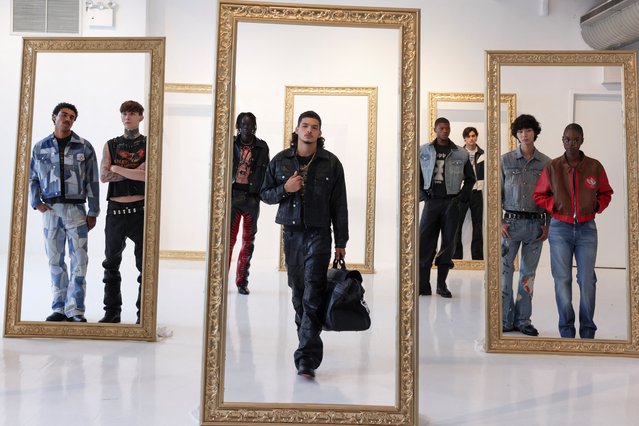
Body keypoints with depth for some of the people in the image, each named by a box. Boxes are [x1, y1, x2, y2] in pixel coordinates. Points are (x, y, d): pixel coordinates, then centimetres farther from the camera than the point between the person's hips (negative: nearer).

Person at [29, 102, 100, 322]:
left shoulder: (84, 147, 2)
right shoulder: (40, 147, 8)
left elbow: (92, 181, 2)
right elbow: (32, 178, 15)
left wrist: (93, 212, -1)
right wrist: (36, 202, 1)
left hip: (76, 209, -2)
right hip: (50, 210, 2)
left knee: (79, 261, -4)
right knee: (55, 261, 7)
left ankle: (75, 310, 3)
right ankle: (59, 308, 16)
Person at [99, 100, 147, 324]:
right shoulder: (111, 145, 13)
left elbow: (148, 175, -11)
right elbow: (103, 176, -1)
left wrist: (117, 168, -8)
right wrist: (135, 172, -8)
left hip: (141, 209, -3)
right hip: (115, 209, 3)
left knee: (145, 263, 0)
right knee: (111, 263, 9)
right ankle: (112, 311, 20)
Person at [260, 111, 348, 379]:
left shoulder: (331, 163, 2)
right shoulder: (280, 161, 6)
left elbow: (339, 205, 3)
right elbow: (265, 194, 12)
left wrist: (341, 242, 1)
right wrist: (284, 189, -10)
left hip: (318, 233, -3)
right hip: (291, 233, 3)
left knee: (313, 295, -11)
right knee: (298, 291, 11)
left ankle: (307, 357, -13)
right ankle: (308, 340, 30)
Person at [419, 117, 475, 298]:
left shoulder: (461, 154, 6)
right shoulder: (424, 151, 5)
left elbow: (470, 178, 13)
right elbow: (416, 174, 10)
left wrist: (462, 197, 1)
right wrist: (422, 193, -2)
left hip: (451, 202, 1)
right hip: (431, 201, -1)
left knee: (448, 242, 3)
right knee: (424, 241, -4)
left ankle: (442, 284, 11)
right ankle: (423, 284, 2)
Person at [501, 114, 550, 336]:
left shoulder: (546, 163, 5)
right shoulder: (506, 160, 2)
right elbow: (497, 192, 2)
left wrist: (548, 224, 1)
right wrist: (499, 222, -5)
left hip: (536, 224, 1)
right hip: (511, 221, -1)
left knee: (528, 273, 7)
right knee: (504, 270, -1)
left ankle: (523, 320, 17)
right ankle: (506, 319, 9)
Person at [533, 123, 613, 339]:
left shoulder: (595, 167, 2)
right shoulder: (552, 167, 1)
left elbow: (606, 193, 15)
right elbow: (539, 195, 9)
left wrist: (597, 206, -4)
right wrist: (554, 205, -7)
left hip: (587, 228, 0)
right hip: (560, 228, 0)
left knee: (587, 280, 0)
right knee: (562, 280, 3)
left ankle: (588, 331, 12)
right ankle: (566, 331, 13)